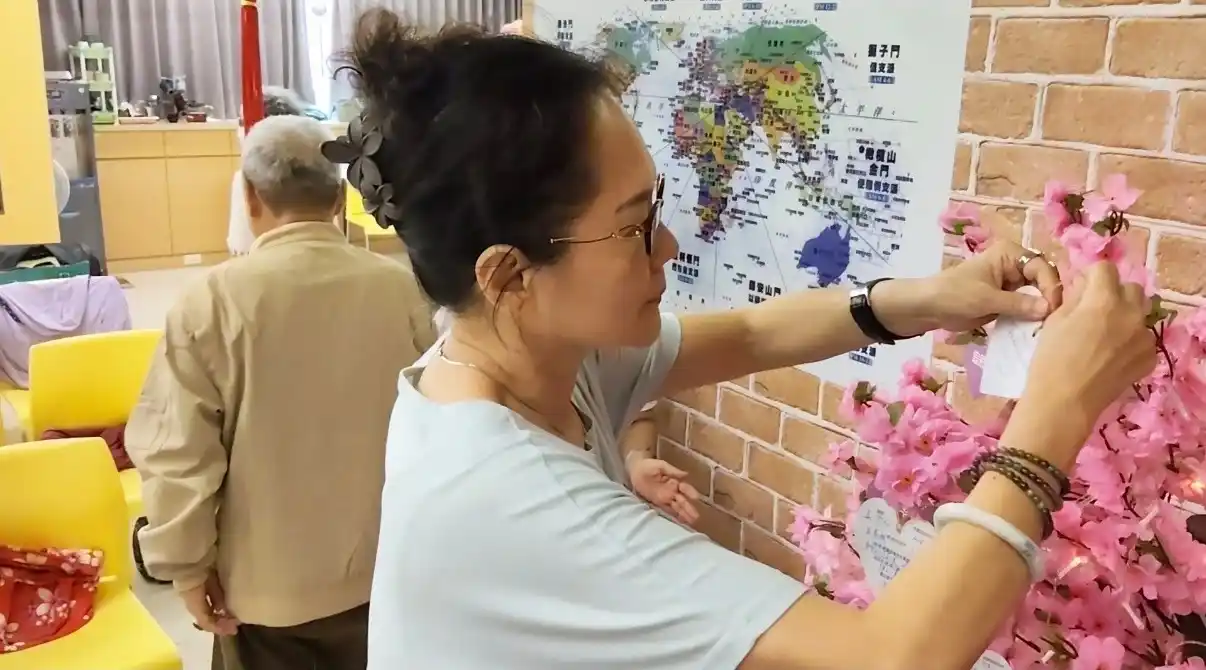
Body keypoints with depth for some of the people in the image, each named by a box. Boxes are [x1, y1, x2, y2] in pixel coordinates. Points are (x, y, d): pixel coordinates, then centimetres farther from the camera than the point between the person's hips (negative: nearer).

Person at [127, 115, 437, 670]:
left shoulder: (213, 300, -17)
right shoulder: (399, 288, -12)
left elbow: (178, 450, -15)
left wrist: (187, 565, -1)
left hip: (265, 581, -2)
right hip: (382, 570, 2)